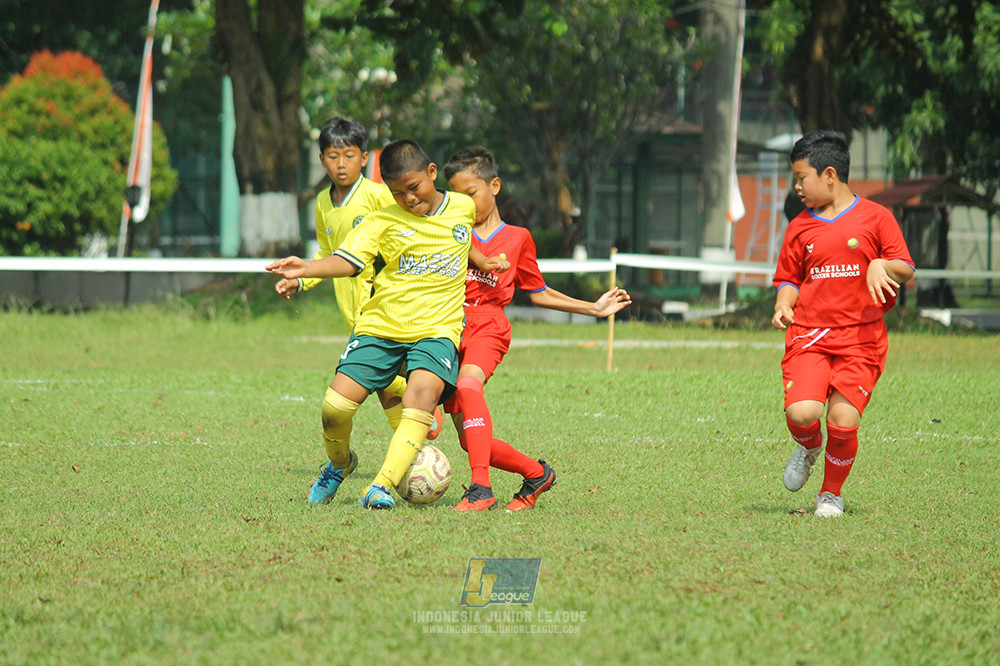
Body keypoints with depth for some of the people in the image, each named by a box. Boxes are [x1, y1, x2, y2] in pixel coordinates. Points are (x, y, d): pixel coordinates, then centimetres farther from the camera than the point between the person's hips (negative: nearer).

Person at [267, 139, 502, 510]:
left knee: (423, 391, -31)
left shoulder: (464, 208, 9)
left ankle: (382, 486, -34)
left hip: (436, 329, 0)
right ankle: (341, 463, 24)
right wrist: (307, 269, -28)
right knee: (335, 406, -11)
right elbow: (348, 260, -14)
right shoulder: (383, 222, 1)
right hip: (380, 326, 0)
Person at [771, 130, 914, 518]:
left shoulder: (875, 218, 3)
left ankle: (832, 493, 13)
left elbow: (906, 270, 2)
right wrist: (783, 305, -1)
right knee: (801, 412, -20)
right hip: (808, 335, 2)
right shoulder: (800, 228, 12)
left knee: (843, 421, -13)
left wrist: (881, 266, -19)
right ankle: (808, 446, 18)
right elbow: (789, 279, 20)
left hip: (860, 338, -2)